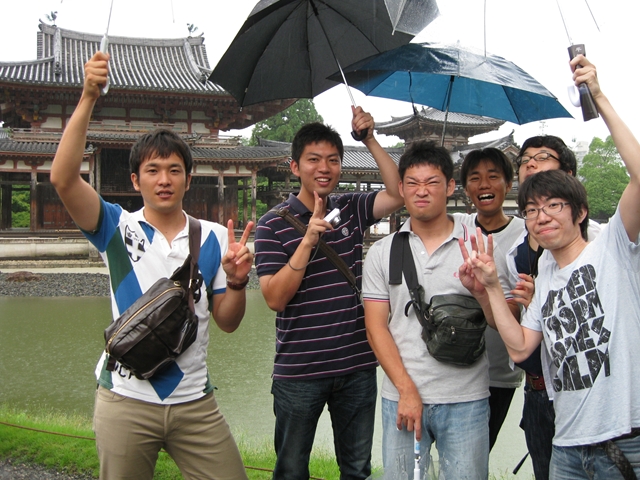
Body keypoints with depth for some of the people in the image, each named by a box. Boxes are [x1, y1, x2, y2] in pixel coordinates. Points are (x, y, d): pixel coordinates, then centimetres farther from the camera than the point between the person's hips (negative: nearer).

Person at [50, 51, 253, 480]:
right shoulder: (118, 228, -1)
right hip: (126, 400, -1)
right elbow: (63, 179, -17)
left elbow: (227, 321, 6)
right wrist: (89, 98, -23)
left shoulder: (215, 237, 4)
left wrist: (236, 281, -14)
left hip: (195, 402, 2)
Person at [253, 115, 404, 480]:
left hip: (357, 366, 3)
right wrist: (308, 241, -24)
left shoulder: (351, 210, 4)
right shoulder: (274, 224, -7)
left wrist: (370, 139, -16)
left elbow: (398, 194, -13)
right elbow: (275, 298, -15)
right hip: (299, 371, -2)